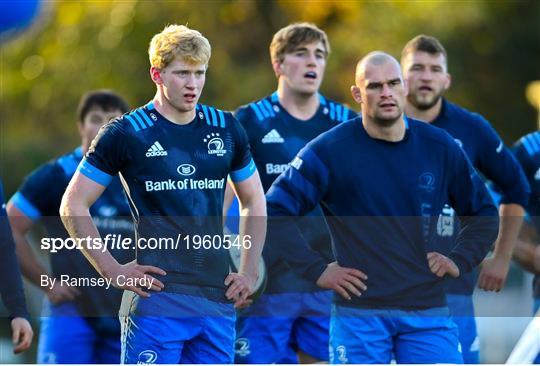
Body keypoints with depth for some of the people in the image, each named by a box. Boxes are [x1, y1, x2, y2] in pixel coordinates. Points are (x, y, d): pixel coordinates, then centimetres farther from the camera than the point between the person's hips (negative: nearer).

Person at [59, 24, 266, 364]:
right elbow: (73, 206, 1)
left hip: (218, 299, 5)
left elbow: (254, 202, 23)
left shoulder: (225, 128, 11)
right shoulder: (126, 133, -2)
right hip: (157, 299, -5)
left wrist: (249, 272, 12)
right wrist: (113, 270, -5)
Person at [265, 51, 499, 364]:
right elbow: (273, 211, -3)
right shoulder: (330, 150, -4)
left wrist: (460, 261, 5)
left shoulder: (439, 148, 6)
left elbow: (484, 212, 20)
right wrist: (316, 270, -7)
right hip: (360, 312, -2)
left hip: (428, 312, 2)